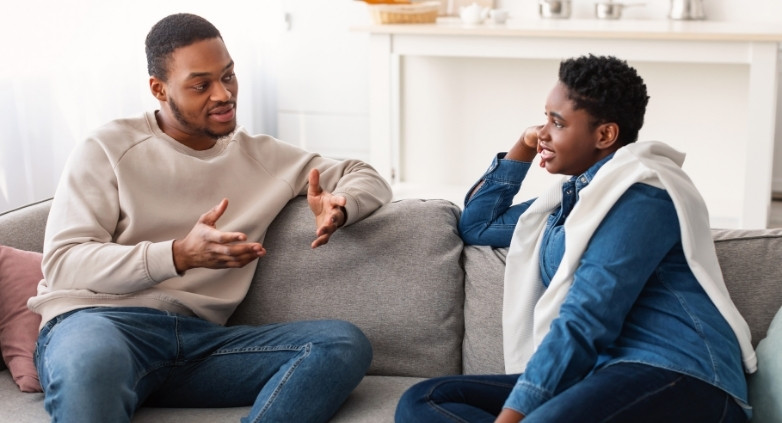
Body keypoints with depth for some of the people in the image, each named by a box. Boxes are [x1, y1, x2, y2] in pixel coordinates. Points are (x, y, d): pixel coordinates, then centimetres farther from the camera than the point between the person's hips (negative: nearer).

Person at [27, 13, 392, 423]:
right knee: (90, 363, -44)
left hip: (198, 339, 5)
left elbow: (367, 177, 24)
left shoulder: (260, 156, 18)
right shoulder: (108, 150, 6)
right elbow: (62, 263, -4)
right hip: (97, 320, -5)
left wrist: (337, 208, -2)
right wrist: (179, 255, -20)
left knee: (346, 344, -21)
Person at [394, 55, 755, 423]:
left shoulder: (637, 194, -7)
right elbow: (475, 226, 37)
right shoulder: (573, 194, 22)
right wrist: (521, 149, 25)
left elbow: (584, 320, -17)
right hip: (600, 377, 10)